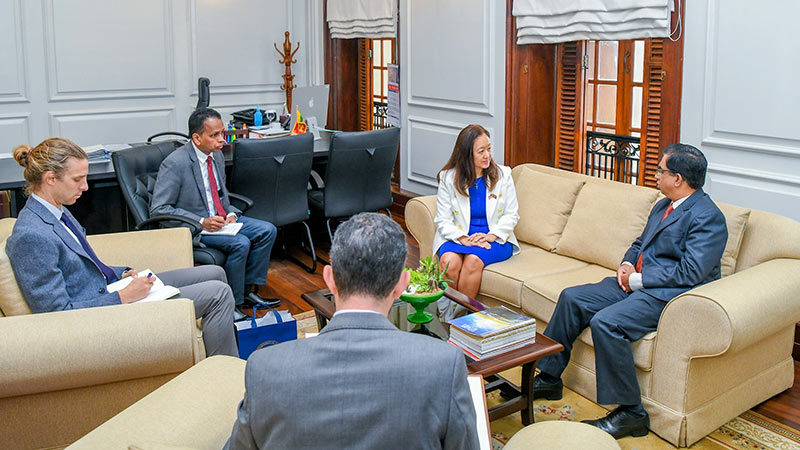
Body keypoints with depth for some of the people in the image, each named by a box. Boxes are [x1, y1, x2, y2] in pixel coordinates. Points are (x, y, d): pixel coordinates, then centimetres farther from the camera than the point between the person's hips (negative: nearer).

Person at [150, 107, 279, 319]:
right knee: (240, 243, -27)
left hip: (220, 218, 8)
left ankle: (248, 290, 3)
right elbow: (158, 209, -19)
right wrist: (201, 222, -25)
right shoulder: (175, 163, -19)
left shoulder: (217, 156, 6)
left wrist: (230, 214, -4)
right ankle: (232, 303, -12)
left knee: (267, 230, -6)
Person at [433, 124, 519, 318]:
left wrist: (491, 236, -13)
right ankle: (446, 316, -18)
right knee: (449, 261, -33)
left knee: (473, 260, -33)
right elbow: (442, 220, -2)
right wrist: (463, 239, -19)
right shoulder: (448, 178, 2)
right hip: (457, 236, 0)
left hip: (495, 238, 0)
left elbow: (512, 214, 4)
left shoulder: (502, 175, 4)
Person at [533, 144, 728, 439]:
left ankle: (630, 413, -16)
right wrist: (626, 264, 4)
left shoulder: (708, 217, -13)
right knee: (572, 298, -2)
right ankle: (548, 378, 8)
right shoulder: (663, 206, 17)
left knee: (605, 323, -30)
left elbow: (690, 273, -21)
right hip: (637, 282, 10)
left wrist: (637, 279, -16)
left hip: (669, 294, -10)